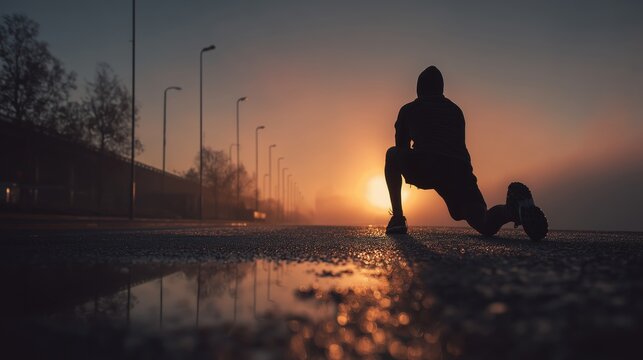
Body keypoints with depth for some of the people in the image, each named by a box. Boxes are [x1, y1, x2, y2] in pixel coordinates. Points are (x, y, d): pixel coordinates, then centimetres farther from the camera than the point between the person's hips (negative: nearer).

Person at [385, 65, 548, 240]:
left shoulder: (408, 110, 23)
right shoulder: (455, 110, 29)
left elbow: (401, 147, 28)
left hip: (422, 170, -2)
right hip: (458, 171, 2)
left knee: (392, 155, 27)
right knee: (485, 225, 5)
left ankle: (398, 218, 14)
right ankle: (513, 209, -32)